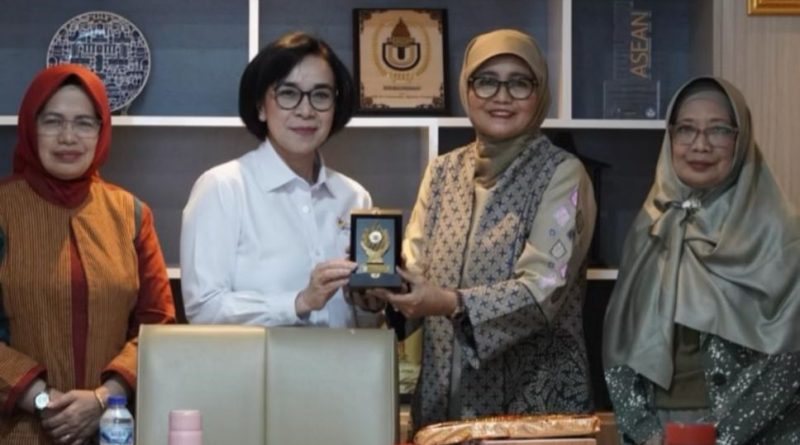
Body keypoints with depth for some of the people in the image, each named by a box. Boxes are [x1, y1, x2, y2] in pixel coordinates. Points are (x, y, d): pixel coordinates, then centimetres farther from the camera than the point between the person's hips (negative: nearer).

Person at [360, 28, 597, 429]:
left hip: (534, 395, -4)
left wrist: (454, 304, -30)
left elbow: (543, 290, -17)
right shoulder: (442, 171, 7)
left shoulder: (562, 174, -7)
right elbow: (416, 267, 1)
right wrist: (382, 286, -21)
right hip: (444, 394, 4)